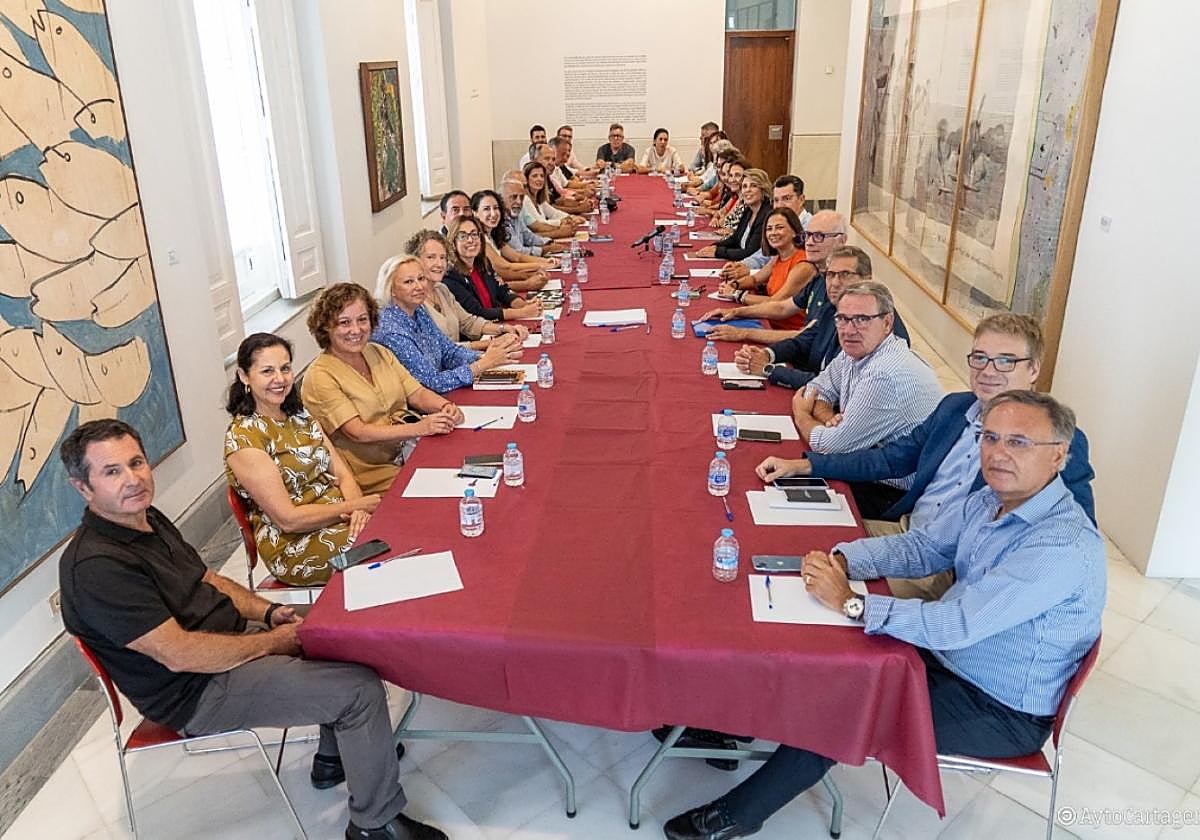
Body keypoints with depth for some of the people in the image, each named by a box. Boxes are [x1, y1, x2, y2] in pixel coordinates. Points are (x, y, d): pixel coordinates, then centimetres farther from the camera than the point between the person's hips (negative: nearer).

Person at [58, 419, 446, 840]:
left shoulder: (147, 518, 5)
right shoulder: (96, 567, -26)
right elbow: (179, 655, -28)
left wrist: (268, 612, -1)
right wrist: (273, 641, -18)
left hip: (231, 633, 10)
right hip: (199, 693, -10)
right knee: (360, 688, -18)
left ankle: (334, 757, 27)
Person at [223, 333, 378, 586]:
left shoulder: (299, 414, 10)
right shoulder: (243, 438, -14)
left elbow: (342, 473, 5)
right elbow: (288, 519, -17)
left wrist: (357, 508, -16)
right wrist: (355, 505, -15)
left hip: (342, 517, 7)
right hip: (294, 546, -7)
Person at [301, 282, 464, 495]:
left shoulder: (379, 352, 11)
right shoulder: (320, 376, -11)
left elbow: (417, 393, 8)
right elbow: (359, 433, -19)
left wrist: (446, 406, -14)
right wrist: (419, 428, -28)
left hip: (410, 454, 7)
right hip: (373, 474, -7)